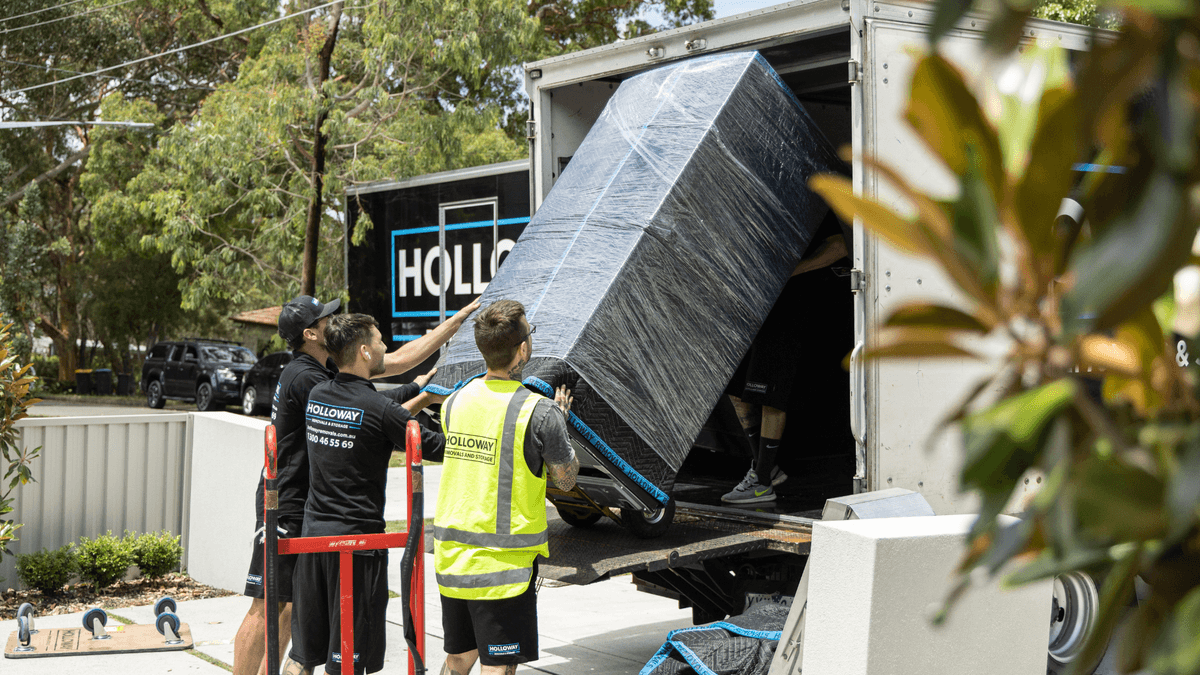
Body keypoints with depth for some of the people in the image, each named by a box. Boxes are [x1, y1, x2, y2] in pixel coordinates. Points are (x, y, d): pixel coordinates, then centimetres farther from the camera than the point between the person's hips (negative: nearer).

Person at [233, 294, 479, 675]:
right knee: (267, 607, -6)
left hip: (308, 508, 9)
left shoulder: (330, 369, 10)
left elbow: (399, 360, 12)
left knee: (291, 606, 12)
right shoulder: (304, 378, -18)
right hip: (285, 510, -9)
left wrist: (461, 317, 11)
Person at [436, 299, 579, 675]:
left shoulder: (456, 401, 3)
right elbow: (566, 479, -2)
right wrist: (560, 421, 13)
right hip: (503, 562, -6)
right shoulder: (539, 413, -15)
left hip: (451, 557, 6)